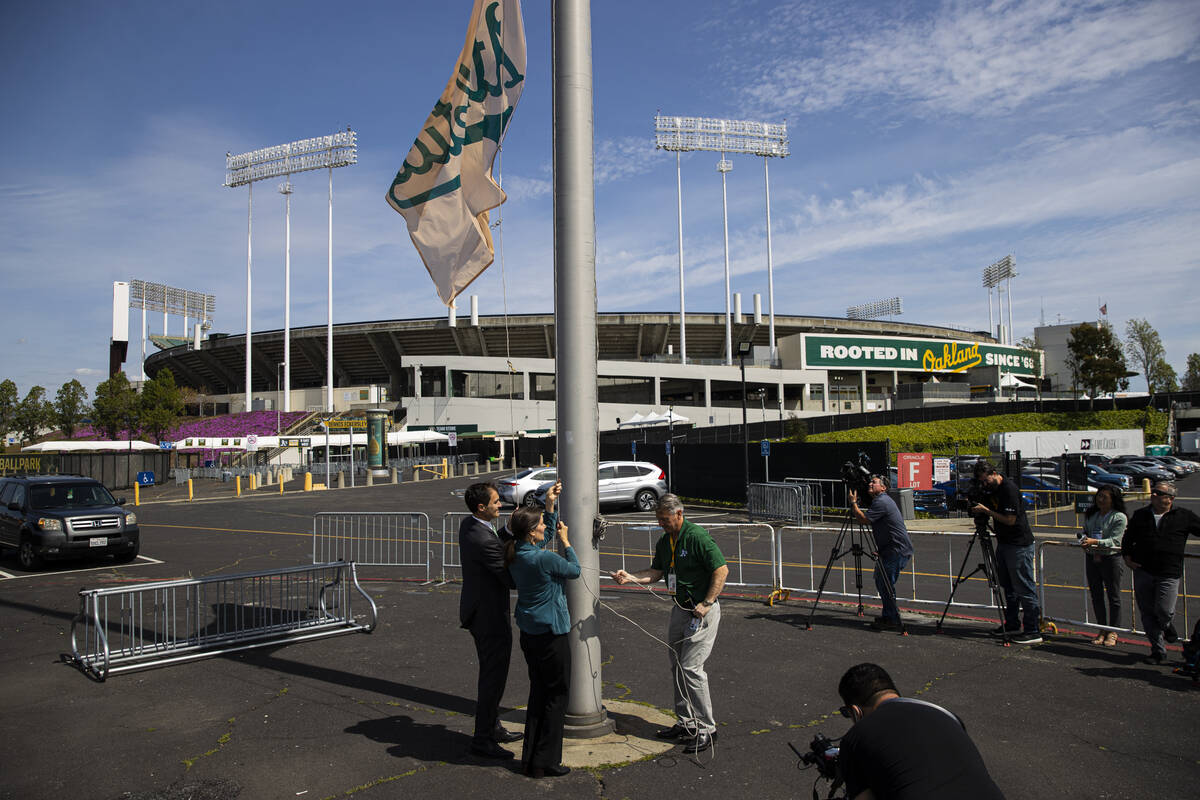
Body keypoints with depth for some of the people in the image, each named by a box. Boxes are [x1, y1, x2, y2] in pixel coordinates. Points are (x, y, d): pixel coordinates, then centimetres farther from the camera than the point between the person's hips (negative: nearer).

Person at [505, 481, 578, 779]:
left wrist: (549, 507, 17)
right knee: (557, 694, 5)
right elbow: (574, 570, -6)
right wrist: (565, 540, 4)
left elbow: (542, 541, 21)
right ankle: (544, 762, 11)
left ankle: (531, 758, 25)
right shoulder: (544, 558, -24)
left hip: (528, 632, 9)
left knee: (538, 691, 18)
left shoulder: (516, 554, 2)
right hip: (550, 634, -9)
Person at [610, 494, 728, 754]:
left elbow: (721, 570, -18)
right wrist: (629, 577, -5)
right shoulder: (664, 541, 7)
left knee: (691, 667, -10)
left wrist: (706, 604, -20)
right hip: (680, 608, 9)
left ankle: (706, 728, 1)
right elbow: (656, 572, 11)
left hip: (703, 611, -8)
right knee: (677, 666, 12)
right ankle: (686, 723, 24)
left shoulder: (698, 537, -17)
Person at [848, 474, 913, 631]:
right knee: (881, 581, 15)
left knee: (885, 583, -9)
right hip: (898, 549, 11)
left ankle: (893, 621, -5)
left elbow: (863, 519, -19)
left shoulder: (881, 502, -14)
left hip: (897, 550, -11)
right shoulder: (882, 500, 19)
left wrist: (853, 502, -10)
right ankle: (889, 617, 21)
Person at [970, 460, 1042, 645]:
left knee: (1024, 589, -7)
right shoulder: (992, 490, 9)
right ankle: (1012, 625, 24)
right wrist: (976, 507, 4)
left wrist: (986, 510, -18)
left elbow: (1010, 520, -21)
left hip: (1019, 545, -10)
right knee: (1008, 587, 15)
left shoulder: (1010, 489, -19)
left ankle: (1032, 631, -4)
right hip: (1004, 543, 10)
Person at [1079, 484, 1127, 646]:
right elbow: (1085, 531, 18)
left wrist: (1095, 542, -27)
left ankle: (1113, 632, 12)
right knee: (1096, 595, 9)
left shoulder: (1119, 517, -7)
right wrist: (1084, 539, -4)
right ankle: (1102, 630, 19)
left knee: (1113, 595, 3)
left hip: (1110, 558, -5)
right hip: (1091, 557, 6)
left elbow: (1114, 540, -15)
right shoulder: (1090, 514, 11)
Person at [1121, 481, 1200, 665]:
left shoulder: (1184, 516, 2)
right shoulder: (1140, 515, 10)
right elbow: (1128, 538, 19)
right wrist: (1126, 556, 7)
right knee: (1147, 613, 6)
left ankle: (1168, 625, 28)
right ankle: (1158, 650, 20)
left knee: (1164, 611, -9)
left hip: (1169, 574, -3)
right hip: (1142, 571, 3)